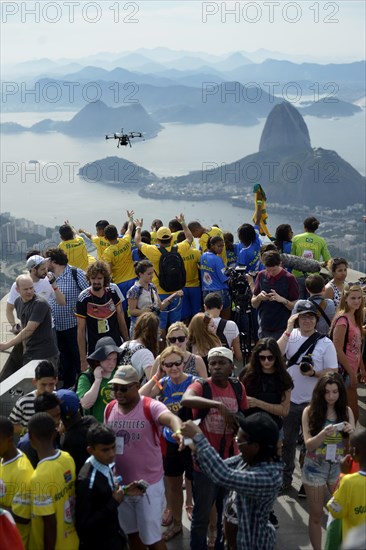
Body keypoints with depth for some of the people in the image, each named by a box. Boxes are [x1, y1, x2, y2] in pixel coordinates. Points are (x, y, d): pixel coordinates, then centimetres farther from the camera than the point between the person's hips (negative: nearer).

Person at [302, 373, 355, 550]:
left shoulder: (346, 411, -3)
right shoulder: (310, 411, -10)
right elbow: (308, 444, -13)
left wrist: (351, 432, -23)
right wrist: (324, 433, -31)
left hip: (340, 467, 2)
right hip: (315, 468, -2)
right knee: (316, 515, 9)